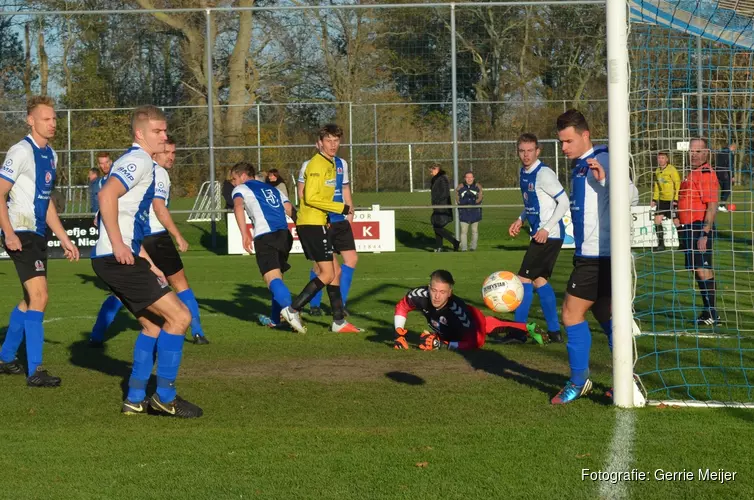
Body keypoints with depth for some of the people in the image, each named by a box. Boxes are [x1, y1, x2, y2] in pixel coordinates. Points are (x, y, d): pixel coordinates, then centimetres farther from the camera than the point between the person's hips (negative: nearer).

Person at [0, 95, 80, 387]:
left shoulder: (50, 155, 13)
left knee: (30, 300, 17)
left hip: (38, 234, 9)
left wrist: (64, 239, 21)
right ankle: (34, 371, -15)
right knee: (39, 296, -15)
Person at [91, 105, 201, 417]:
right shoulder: (139, 161, -11)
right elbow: (107, 195, -28)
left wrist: (146, 261, 25)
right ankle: (165, 397, -2)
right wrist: (118, 245, -26)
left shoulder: (134, 160, 21)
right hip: (118, 260, -11)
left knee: (152, 324, 19)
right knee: (179, 317, -9)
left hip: (121, 259, 11)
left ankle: (135, 398, 20)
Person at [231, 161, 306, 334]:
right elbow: (291, 210, 21)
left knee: (273, 278, -19)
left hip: (265, 236, -6)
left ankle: (288, 309, -44)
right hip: (284, 234, 6)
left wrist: (244, 234, -15)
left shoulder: (241, 189, 16)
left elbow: (238, 206, -7)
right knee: (277, 276, 23)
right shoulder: (273, 190, 32)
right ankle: (275, 319, 28)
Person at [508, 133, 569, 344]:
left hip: (549, 235, -9)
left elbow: (564, 201, -18)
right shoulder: (523, 173, 10)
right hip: (539, 233, 9)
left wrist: (547, 229, -21)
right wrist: (520, 220, 11)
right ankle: (554, 331, 17)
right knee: (539, 280, 12)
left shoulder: (543, 174, -17)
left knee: (525, 278, -7)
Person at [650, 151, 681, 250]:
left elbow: (678, 185, -12)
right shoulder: (657, 171, 9)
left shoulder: (672, 170, -12)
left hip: (672, 200, -7)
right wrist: (654, 199, 15)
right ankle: (661, 244, 7)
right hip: (662, 200, 7)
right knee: (657, 220, -1)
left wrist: (676, 199, -17)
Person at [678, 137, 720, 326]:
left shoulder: (707, 175, -15)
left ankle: (711, 314, -10)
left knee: (702, 269, -12)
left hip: (700, 227, -10)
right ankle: (709, 313, 18)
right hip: (690, 228, 10)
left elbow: (712, 207, -22)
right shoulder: (694, 174, 18)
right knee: (703, 270, 13)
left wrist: (704, 234, -26)